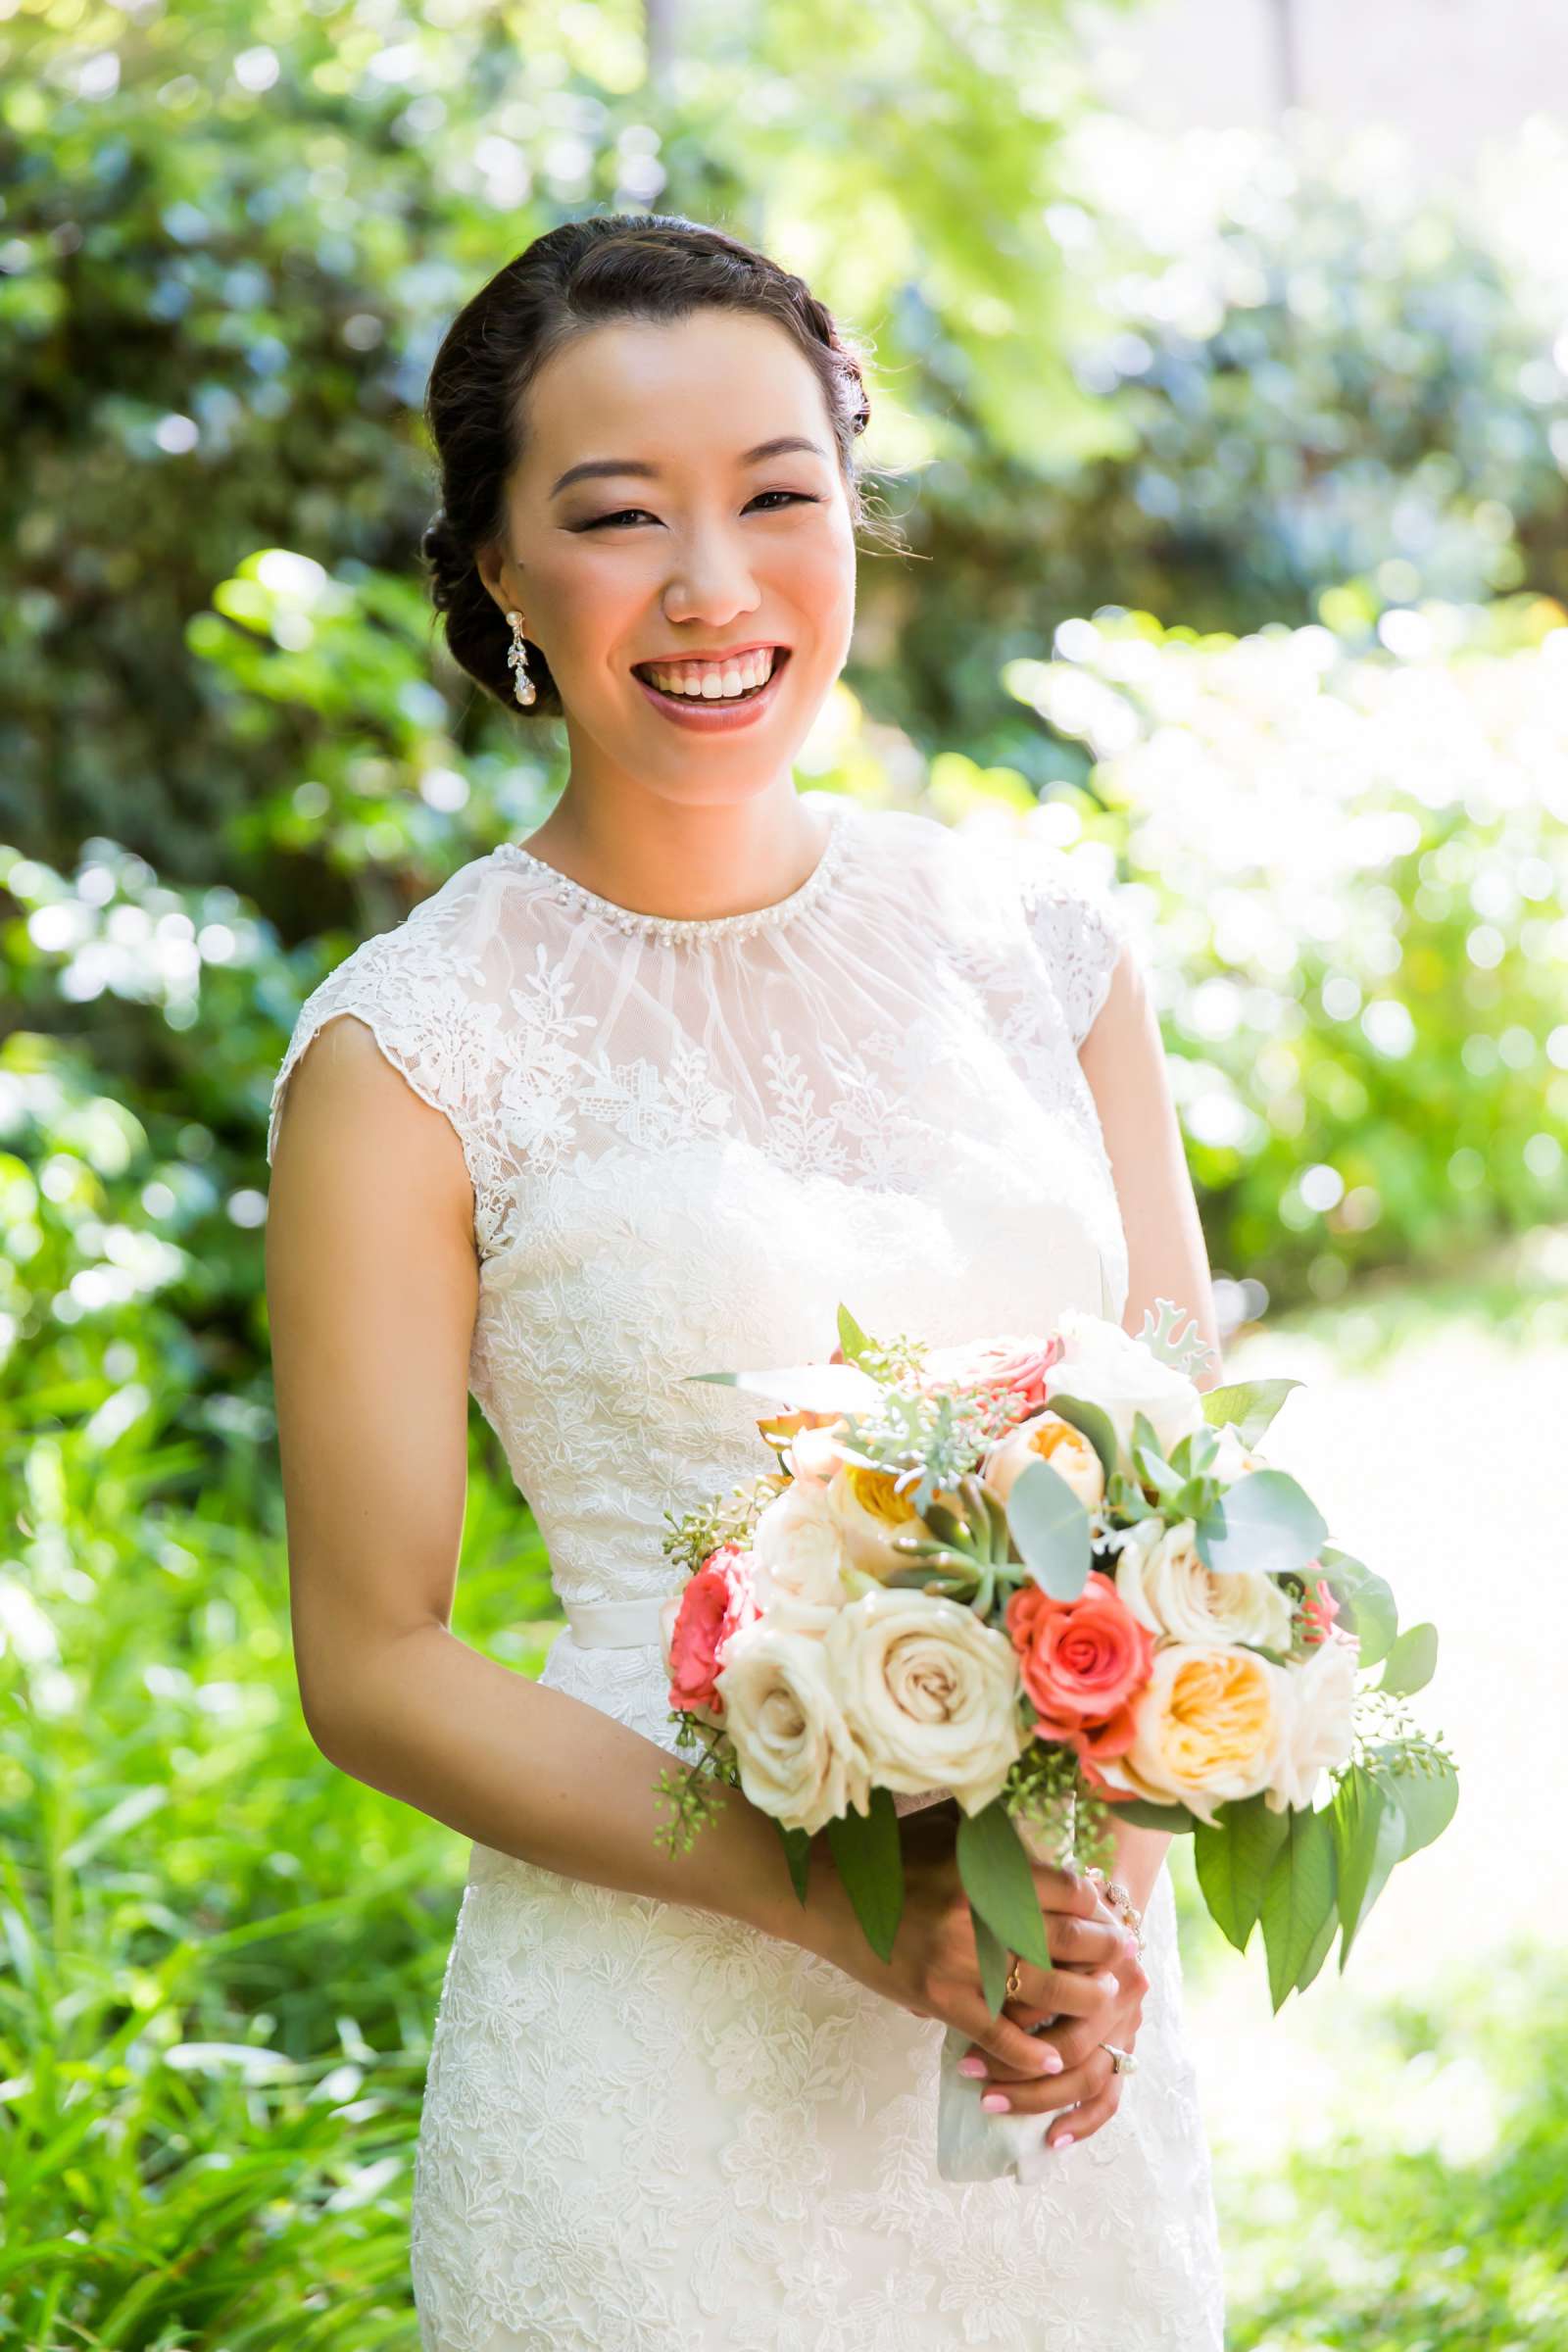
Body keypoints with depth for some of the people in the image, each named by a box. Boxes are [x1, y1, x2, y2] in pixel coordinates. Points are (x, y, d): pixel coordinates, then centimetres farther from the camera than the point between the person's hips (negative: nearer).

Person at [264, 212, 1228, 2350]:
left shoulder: (1044, 940, 3)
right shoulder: (409, 1054, -8)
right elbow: (374, 1666, -7)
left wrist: (1114, 1883, -10)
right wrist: (827, 1897, -18)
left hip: (1072, 2041, 4)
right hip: (660, 2049, -3)